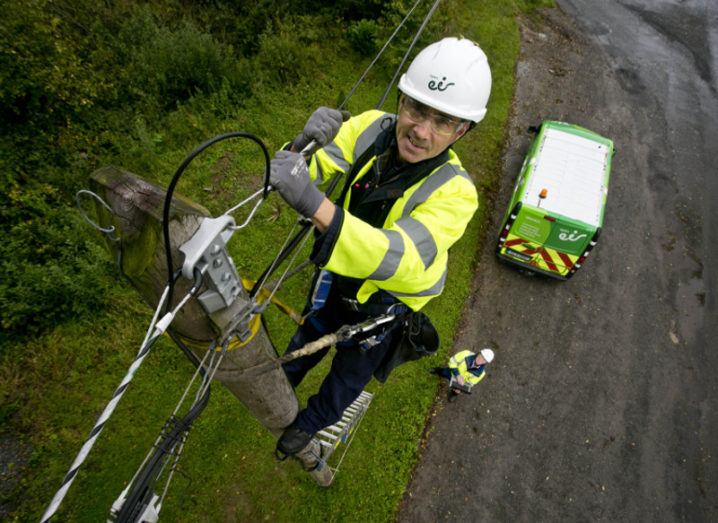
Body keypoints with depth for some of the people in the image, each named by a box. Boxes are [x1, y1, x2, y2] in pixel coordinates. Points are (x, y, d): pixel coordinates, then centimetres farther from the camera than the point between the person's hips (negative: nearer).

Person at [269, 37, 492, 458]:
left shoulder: (454, 192, -34)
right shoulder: (370, 128, -23)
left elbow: (400, 259, -48)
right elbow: (310, 174, -20)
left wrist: (313, 204, -60)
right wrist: (306, 144, -44)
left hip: (385, 301, -3)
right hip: (336, 274, 4)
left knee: (351, 369, 22)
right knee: (310, 336, 31)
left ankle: (315, 419, 55)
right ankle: (281, 386, 64)